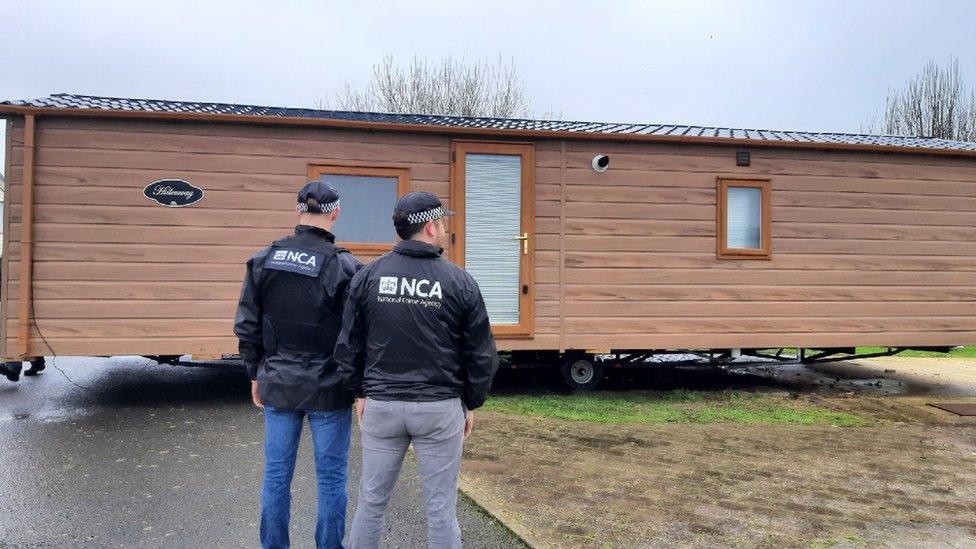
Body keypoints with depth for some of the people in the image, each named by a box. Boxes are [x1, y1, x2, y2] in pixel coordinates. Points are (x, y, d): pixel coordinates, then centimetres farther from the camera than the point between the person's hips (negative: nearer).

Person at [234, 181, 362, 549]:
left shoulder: (263, 260, 0)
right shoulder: (344, 266, -14)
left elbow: (247, 326, 5)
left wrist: (256, 374, 14)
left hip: (278, 384, 4)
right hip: (328, 390, -3)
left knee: (277, 474, 14)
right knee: (331, 478, 9)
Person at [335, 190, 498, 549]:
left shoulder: (368, 277, -1)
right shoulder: (459, 281, -7)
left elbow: (348, 345, 3)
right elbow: (481, 354, -2)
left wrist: (360, 392, 15)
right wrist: (472, 404, 10)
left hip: (381, 405, 2)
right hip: (440, 408, -2)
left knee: (371, 500, 15)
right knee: (441, 506, 9)